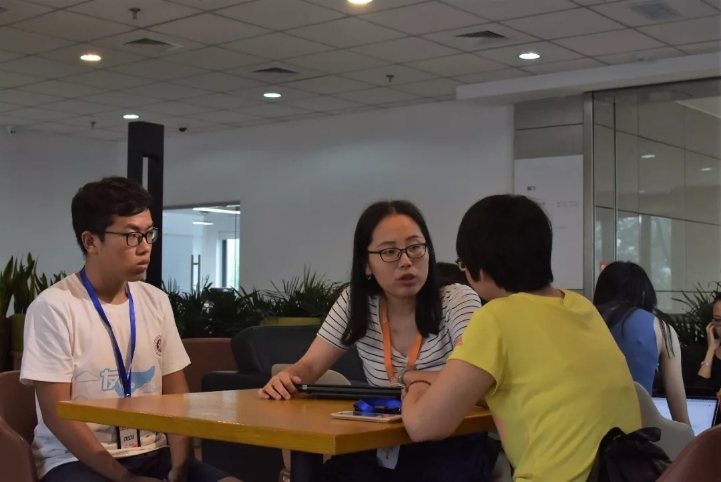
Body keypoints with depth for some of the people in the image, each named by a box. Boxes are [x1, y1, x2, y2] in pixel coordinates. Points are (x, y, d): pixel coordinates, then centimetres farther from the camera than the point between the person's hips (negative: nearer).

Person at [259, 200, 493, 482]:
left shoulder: (457, 300, -10)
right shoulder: (356, 302, 1)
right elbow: (311, 365, 5)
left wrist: (404, 378, -15)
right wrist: (285, 379, -17)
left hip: (450, 451, -2)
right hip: (382, 450, 2)